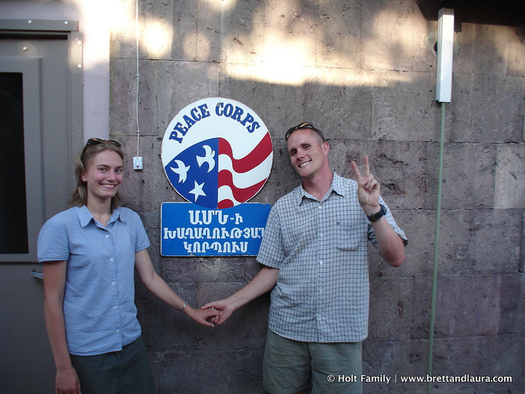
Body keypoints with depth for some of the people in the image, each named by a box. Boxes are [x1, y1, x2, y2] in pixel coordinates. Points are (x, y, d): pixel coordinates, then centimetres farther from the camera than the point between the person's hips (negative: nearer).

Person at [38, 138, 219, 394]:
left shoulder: (131, 220, 2)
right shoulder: (60, 227, -11)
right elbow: (53, 301, -9)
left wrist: (189, 310, 10)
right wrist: (63, 367, -8)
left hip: (132, 343, 4)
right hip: (87, 352, -4)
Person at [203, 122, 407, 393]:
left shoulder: (361, 195, -2)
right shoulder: (282, 208, 4)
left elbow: (396, 258, -8)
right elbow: (273, 270, 7)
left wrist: (373, 209, -20)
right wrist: (233, 302, 3)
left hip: (342, 333, -1)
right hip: (287, 330, 2)